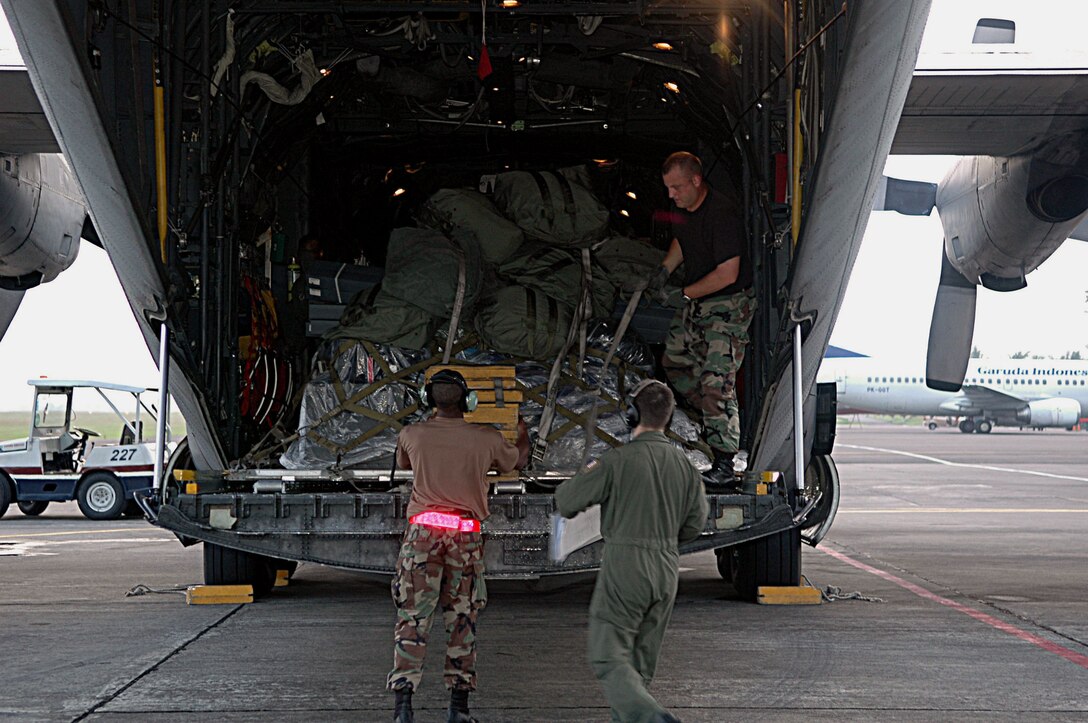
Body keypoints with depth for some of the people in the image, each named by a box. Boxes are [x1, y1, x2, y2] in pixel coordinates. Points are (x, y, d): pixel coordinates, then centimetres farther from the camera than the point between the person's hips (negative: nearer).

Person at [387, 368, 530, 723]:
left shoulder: (411, 435, 2)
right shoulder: (487, 438, 0)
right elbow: (517, 460, 22)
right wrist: (523, 435, 44)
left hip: (422, 532, 0)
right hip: (466, 536, 0)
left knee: (412, 618, 0)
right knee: (462, 621, 9)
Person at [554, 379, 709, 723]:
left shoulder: (618, 459, -12)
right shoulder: (683, 464, 5)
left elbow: (566, 502, -5)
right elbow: (694, 524, 12)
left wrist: (587, 476, 17)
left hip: (624, 566, -6)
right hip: (666, 571, 6)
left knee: (609, 659, -5)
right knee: (639, 662, 17)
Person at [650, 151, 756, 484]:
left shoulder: (722, 213, -25)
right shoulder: (683, 208, 2)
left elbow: (727, 274, -26)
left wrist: (683, 295, -20)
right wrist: (664, 270, 6)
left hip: (729, 306, -10)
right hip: (696, 303, 10)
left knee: (716, 382, -13)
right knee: (675, 361, 18)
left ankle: (724, 464, -10)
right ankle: (712, 419, 34)